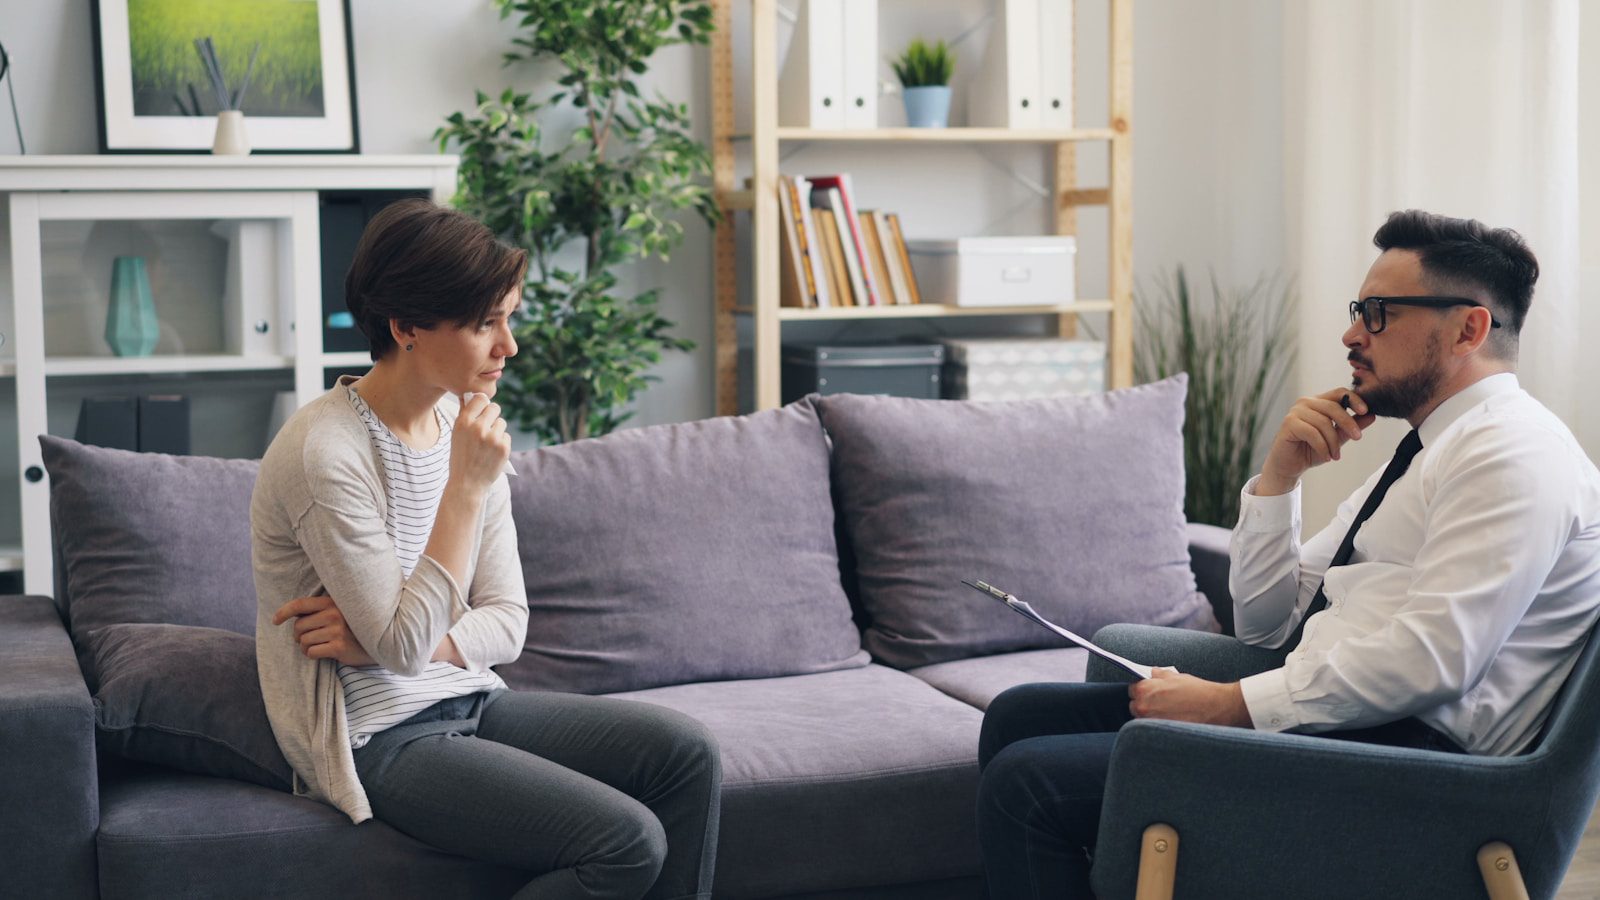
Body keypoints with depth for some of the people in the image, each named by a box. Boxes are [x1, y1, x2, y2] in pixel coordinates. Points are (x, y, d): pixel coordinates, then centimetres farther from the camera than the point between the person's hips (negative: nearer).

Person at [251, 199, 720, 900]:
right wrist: (467, 486, -23)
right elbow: (405, 646, -22)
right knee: (628, 839, -20)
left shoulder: (465, 424, 4)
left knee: (686, 754, -8)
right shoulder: (325, 452, -20)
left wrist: (382, 642, -15)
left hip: (468, 702, 8)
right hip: (382, 739, -8)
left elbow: (507, 624, 4)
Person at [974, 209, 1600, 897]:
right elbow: (1264, 622, 21)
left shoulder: (1514, 452, -10)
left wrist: (1231, 703, -19)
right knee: (1020, 714, 6)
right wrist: (1280, 472, 7)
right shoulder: (1425, 452, 22)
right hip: (1325, 711, 10)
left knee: (1027, 783, -19)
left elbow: (1432, 656, -23)